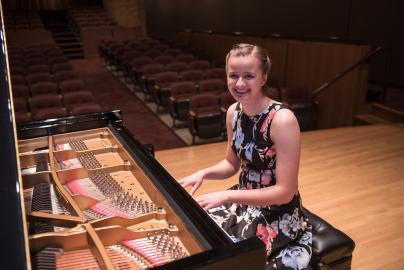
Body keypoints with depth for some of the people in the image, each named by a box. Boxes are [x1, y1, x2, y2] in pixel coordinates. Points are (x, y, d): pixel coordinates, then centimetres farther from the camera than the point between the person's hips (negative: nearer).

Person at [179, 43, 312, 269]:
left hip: (278, 215, -6)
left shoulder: (282, 120, -25)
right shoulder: (234, 112, -3)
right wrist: (204, 174, -9)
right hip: (244, 201, 6)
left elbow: (285, 192, -24)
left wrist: (226, 196, -28)